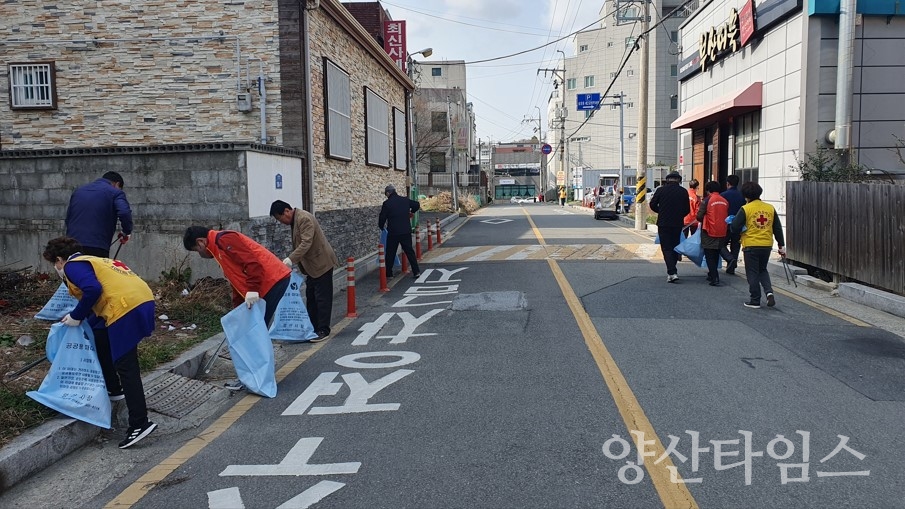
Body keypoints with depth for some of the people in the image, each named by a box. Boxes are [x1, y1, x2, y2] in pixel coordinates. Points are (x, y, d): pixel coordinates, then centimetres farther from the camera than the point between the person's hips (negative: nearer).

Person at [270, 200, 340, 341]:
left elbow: (306, 243, -28)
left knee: (322, 297, -5)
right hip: (312, 265, 10)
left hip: (321, 263, -10)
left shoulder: (304, 218, -20)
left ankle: (323, 330, 1)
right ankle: (312, 328, 21)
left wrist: (291, 260, -31)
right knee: (311, 297, 13)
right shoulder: (295, 220, 10)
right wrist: (290, 260, 8)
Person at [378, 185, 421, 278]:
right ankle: (416, 271, 6)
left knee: (390, 253, 8)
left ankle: (388, 273, 14)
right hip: (406, 231, 4)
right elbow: (417, 205, 16)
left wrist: (381, 226, 17)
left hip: (393, 232, -3)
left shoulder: (387, 203, -8)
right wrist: (411, 211, 35)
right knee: (409, 251, 9)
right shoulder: (405, 200, 5)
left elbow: (382, 217, -3)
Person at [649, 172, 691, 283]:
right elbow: (687, 209, 4)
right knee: (675, 247, 16)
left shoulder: (661, 190, -6)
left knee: (666, 248, -3)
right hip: (678, 224, 2)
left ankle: (672, 272, -15)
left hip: (663, 223, -2)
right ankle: (671, 270, 24)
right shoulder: (683, 191, -1)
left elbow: (653, 205, 0)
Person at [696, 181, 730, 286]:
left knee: (710, 256, 0)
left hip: (709, 233, -5)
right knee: (716, 256, 18)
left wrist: (704, 221, 9)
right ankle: (712, 275, 31)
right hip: (722, 233, 5)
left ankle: (714, 278, -8)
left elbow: (699, 216, -12)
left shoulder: (707, 200, -11)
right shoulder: (725, 201, 6)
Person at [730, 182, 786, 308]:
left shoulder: (745, 209, -10)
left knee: (752, 274, 6)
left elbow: (735, 227, -13)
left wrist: (743, 229, 11)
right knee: (763, 270, 22)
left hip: (751, 246, -4)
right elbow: (778, 228, 8)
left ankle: (755, 300, 9)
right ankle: (769, 291, 3)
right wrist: (781, 245, 15)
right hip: (767, 245, 5)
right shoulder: (770, 208, 4)